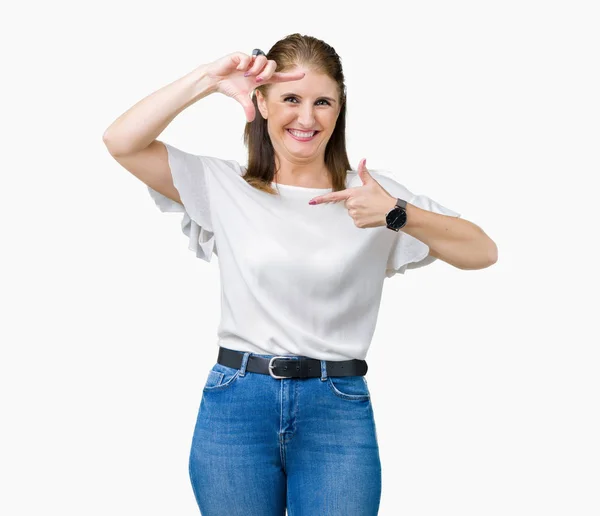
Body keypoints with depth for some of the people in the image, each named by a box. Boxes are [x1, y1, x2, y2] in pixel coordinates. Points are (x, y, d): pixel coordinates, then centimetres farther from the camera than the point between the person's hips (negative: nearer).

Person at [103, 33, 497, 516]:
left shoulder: (371, 191, 3)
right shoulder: (224, 186, 4)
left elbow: (482, 252, -1)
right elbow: (122, 143, -6)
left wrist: (397, 215, -17)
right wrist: (208, 79, -11)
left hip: (339, 409, 0)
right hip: (236, 404, 1)